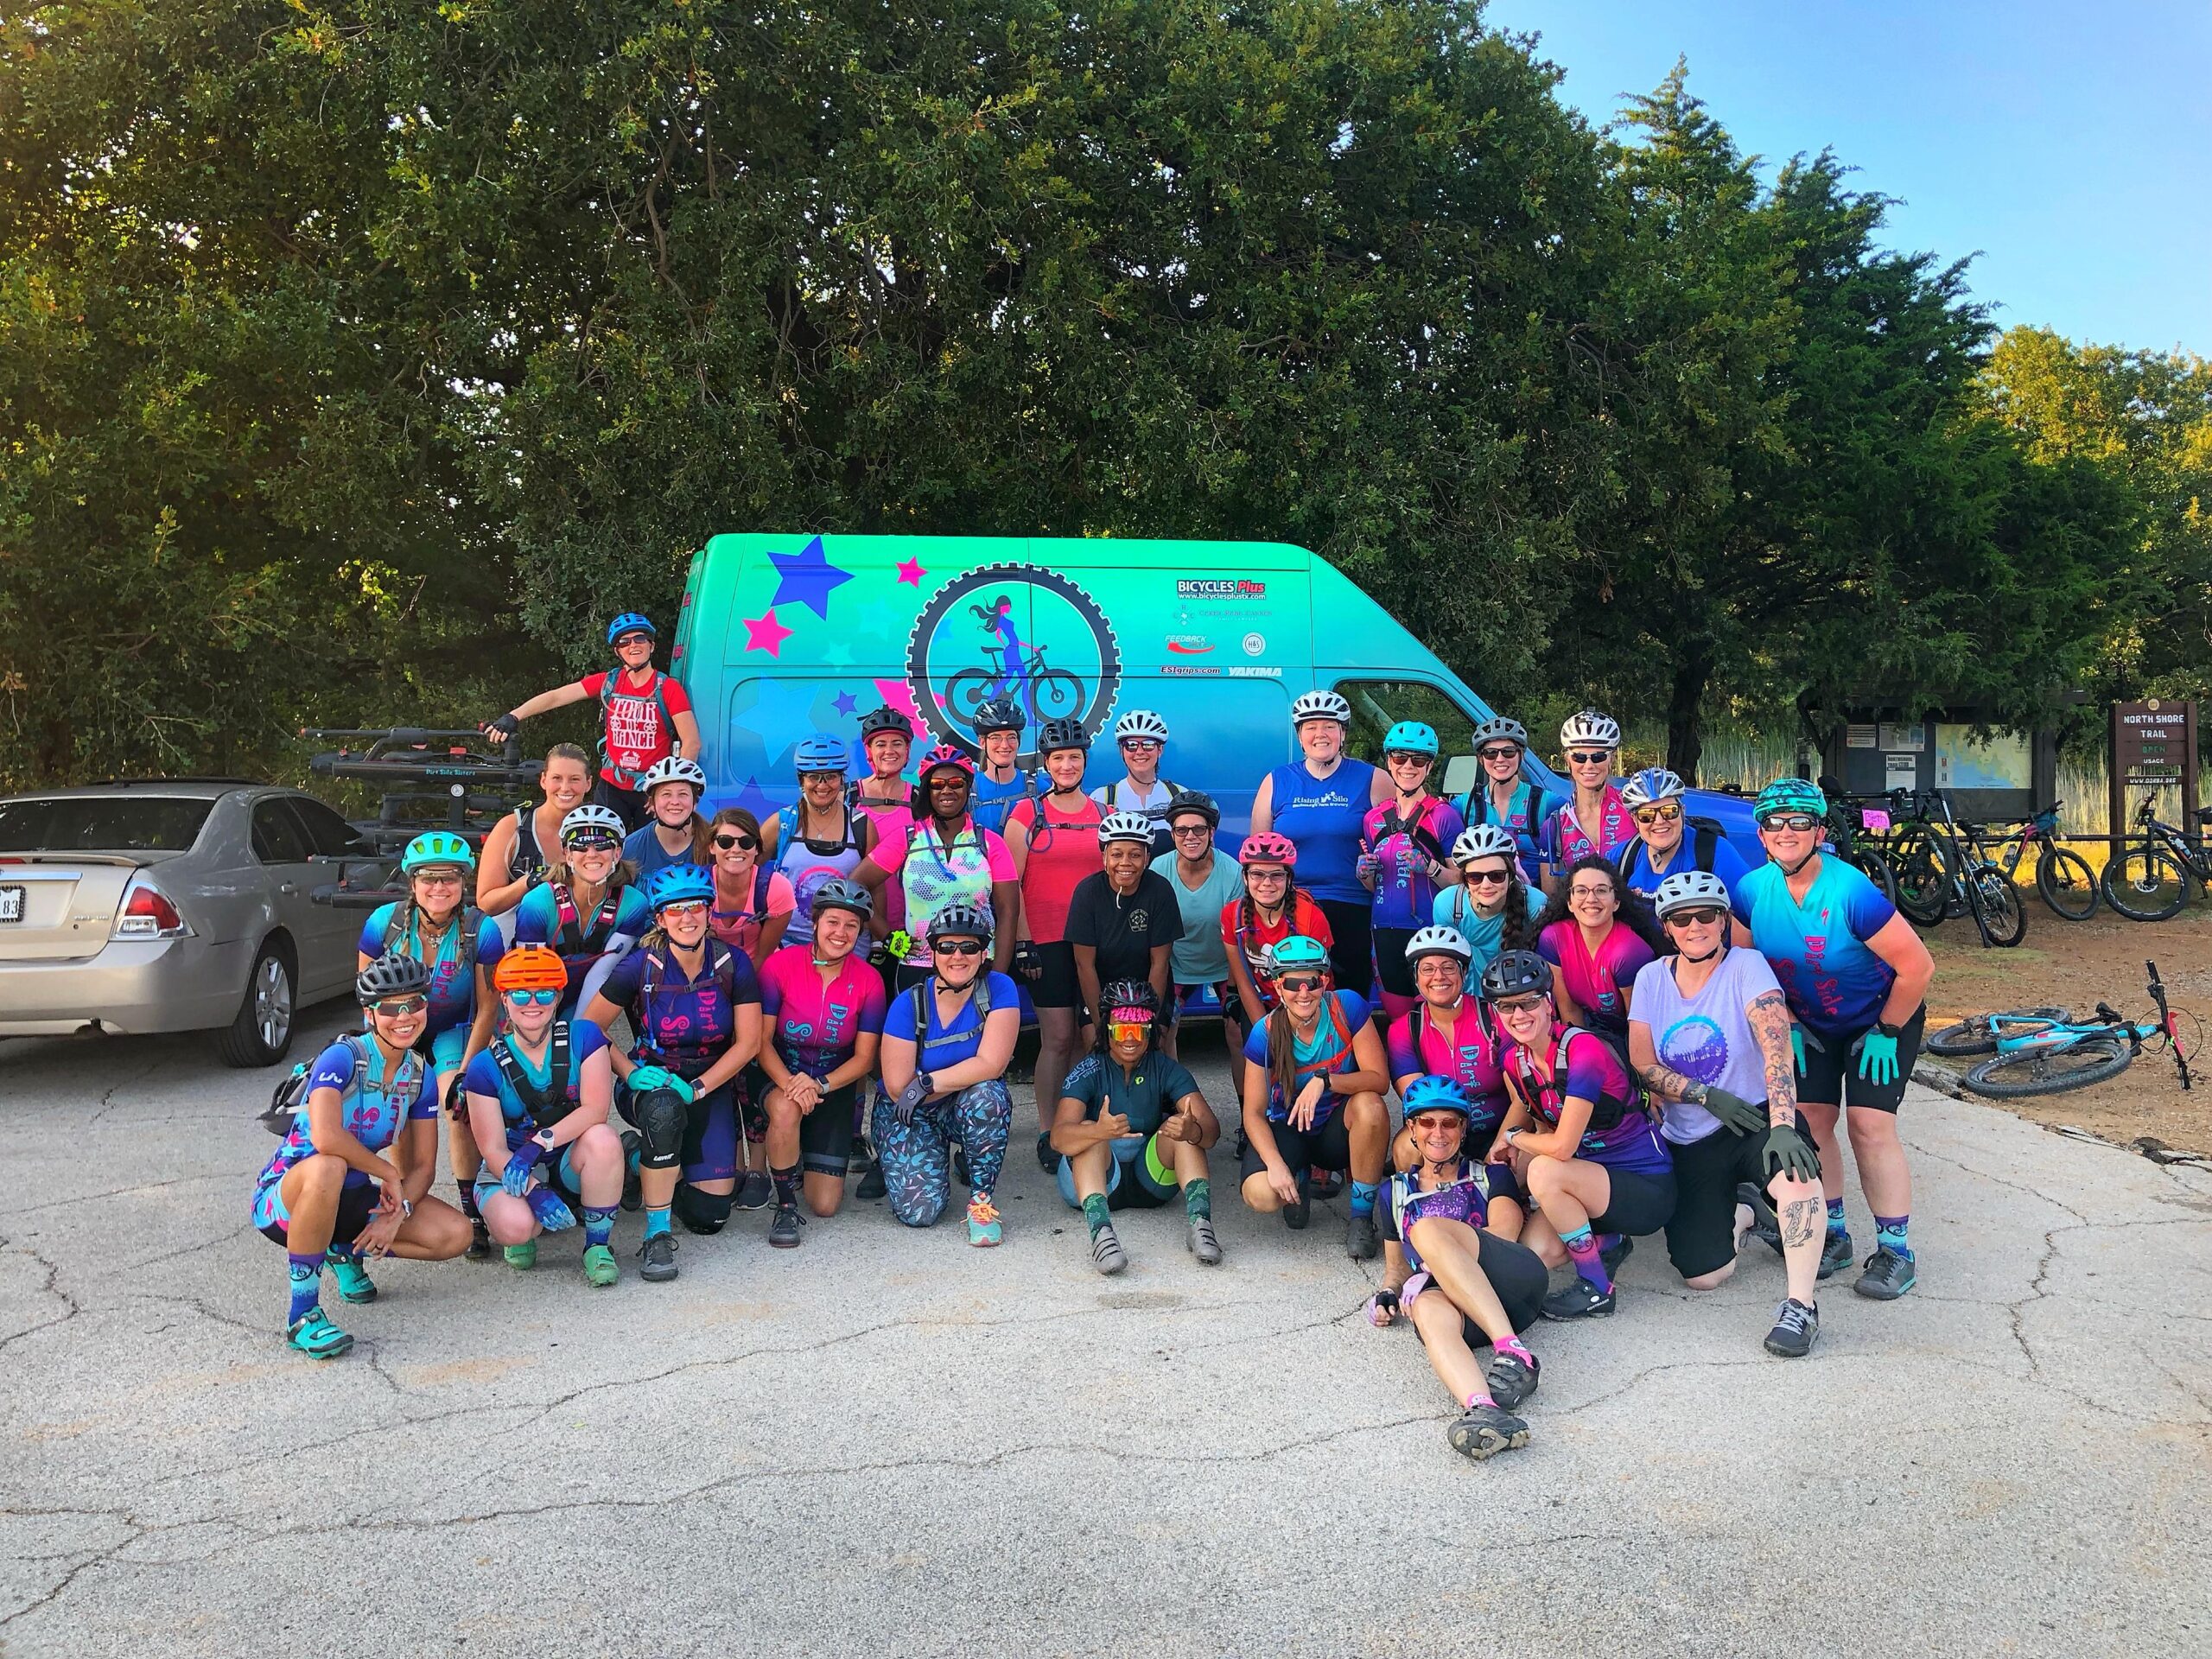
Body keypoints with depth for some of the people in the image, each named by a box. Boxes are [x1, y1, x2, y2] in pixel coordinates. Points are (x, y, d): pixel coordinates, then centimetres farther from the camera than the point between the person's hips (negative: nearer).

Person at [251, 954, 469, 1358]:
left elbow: (422, 1166, 1)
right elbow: (325, 1137, -38)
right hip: (285, 1198, -6)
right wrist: (387, 1173, -24)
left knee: (456, 1234, -14)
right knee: (328, 1167, -42)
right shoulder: (342, 1058, -21)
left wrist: (397, 1212, -18)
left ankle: (347, 1251, 12)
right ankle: (302, 1315, -27)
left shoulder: (420, 1076, -1)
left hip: (350, 1198, 6)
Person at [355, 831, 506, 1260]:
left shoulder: (481, 931, -24)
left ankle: (471, 1213, -11)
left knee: (462, 1108, -22)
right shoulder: (385, 921, -20)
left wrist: (465, 1068, -19)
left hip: (453, 1031, -1)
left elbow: (487, 1008, -16)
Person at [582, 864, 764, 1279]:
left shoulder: (733, 964, -10)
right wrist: (630, 1073, -19)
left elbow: (749, 1042, -9)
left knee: (710, 1216, -7)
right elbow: (590, 1026, -6)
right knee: (664, 1108, -41)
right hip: (652, 1081, -2)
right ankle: (656, 1235, -25)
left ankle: (657, 1164, 26)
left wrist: (698, 1087, -19)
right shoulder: (640, 965, -12)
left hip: (712, 1086, 2)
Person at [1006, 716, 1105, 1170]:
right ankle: (1048, 1133, 4)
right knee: (1058, 1039, -5)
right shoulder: (1027, 814, 3)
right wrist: (1022, 943, -8)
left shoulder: (1103, 814, 12)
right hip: (1047, 941, -3)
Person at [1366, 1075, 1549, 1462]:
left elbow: (1502, 1236, 7)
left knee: (1428, 1230, -30)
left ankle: (1513, 1353, -41)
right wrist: (1388, 1294, 7)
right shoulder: (1397, 1192, 30)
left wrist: (1434, 1269, -8)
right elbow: (1396, 1266, 32)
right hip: (1456, 1305, 1)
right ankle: (1484, 1409, -66)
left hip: (1515, 1284, -1)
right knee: (1427, 1307, -38)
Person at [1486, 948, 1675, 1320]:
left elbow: (1562, 1147, -28)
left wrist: (1513, 1136, -8)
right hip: (1595, 1177, 7)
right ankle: (1607, 1241, 16)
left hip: (1648, 1190, -7)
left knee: (1544, 1172, -31)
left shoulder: (1583, 1050, -24)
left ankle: (1596, 1291, -12)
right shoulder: (1514, 1058, -1)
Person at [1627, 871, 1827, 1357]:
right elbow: (1642, 1065, -1)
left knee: (1796, 1170, -40)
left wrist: (1782, 1128, -37)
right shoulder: (1651, 978, 1)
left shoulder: (1746, 966, -10)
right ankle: (1738, 1217, 25)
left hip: (1755, 1117, -3)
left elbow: (1777, 1049, -23)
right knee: (1702, 1276, -9)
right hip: (1690, 1143, 3)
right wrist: (1705, 1094, -17)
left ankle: (1800, 1306, -27)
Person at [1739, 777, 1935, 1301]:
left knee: (1870, 1126, -11)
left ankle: (1896, 1251, 1)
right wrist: (1789, 1024, -1)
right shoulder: (1753, 890, -15)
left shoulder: (1852, 893, -31)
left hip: (1882, 1017, -5)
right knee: (1810, 1120, -2)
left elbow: (1918, 966, -24)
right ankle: (1832, 1235, 13)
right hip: (1811, 1024, 5)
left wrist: (1885, 1033, -15)